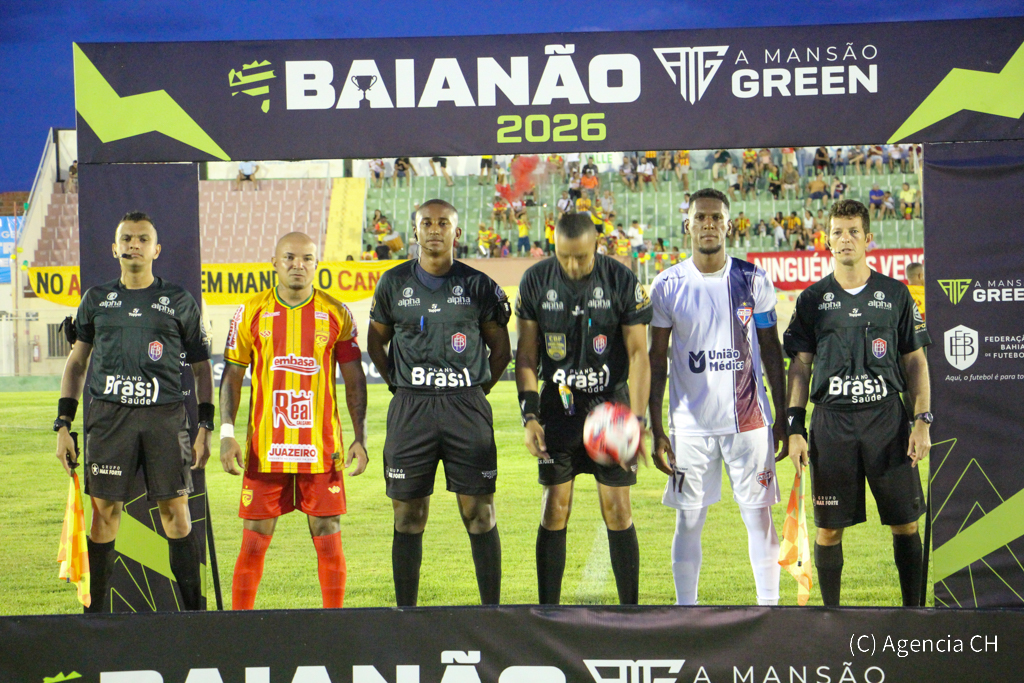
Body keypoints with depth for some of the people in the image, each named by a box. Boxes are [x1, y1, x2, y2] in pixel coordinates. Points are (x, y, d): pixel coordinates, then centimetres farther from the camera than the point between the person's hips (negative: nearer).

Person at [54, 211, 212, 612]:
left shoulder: (178, 301, 10)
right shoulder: (97, 300, 14)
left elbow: (201, 367, 13)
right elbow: (76, 362, 18)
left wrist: (205, 428, 4)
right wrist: (63, 425, 10)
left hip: (165, 414, -1)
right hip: (108, 415, 1)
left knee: (176, 512, -4)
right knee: (104, 512, -2)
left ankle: (192, 609, 2)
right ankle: (95, 609, 6)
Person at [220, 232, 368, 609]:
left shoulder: (337, 313, 3)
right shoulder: (252, 312, 3)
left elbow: (354, 380, 6)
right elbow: (232, 375, 6)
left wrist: (360, 439, -1)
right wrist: (227, 434, -4)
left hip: (323, 447, 0)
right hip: (265, 448, 0)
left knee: (329, 541, 2)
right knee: (253, 542, 2)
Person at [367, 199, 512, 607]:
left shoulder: (478, 286, 4)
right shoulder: (394, 283, 7)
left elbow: (501, 349, 13)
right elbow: (376, 343, 18)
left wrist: (476, 391, 6)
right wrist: (400, 386, 11)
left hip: (467, 408, -1)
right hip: (410, 409, 1)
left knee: (480, 514, -1)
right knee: (408, 518, 3)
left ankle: (491, 610, 8)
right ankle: (405, 612, 12)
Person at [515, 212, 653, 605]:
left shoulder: (622, 281, -8)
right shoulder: (535, 281, -2)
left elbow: (638, 355, -6)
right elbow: (526, 355, 4)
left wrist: (637, 420, -13)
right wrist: (529, 416, -5)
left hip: (610, 406, -1)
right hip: (557, 407, 1)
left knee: (617, 511, -1)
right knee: (555, 511, 0)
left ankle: (630, 611, 9)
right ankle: (547, 614, 7)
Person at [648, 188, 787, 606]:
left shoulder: (753, 281, 1)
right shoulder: (668, 286, 0)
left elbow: (771, 349, 8)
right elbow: (656, 359, 2)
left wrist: (783, 416, 6)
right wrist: (656, 429, -2)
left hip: (749, 420, 0)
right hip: (690, 424, 0)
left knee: (760, 517, 2)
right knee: (688, 521, 5)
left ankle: (769, 604, 12)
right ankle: (685, 608, 15)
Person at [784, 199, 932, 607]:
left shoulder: (895, 295, 7)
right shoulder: (813, 299, 8)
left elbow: (915, 361, 9)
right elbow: (800, 366, 8)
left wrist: (922, 420, -1)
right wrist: (795, 428, 0)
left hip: (887, 418, 0)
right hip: (832, 422, 0)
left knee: (905, 523, 2)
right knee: (829, 528, 3)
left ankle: (913, 609, 13)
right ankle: (830, 611, 15)